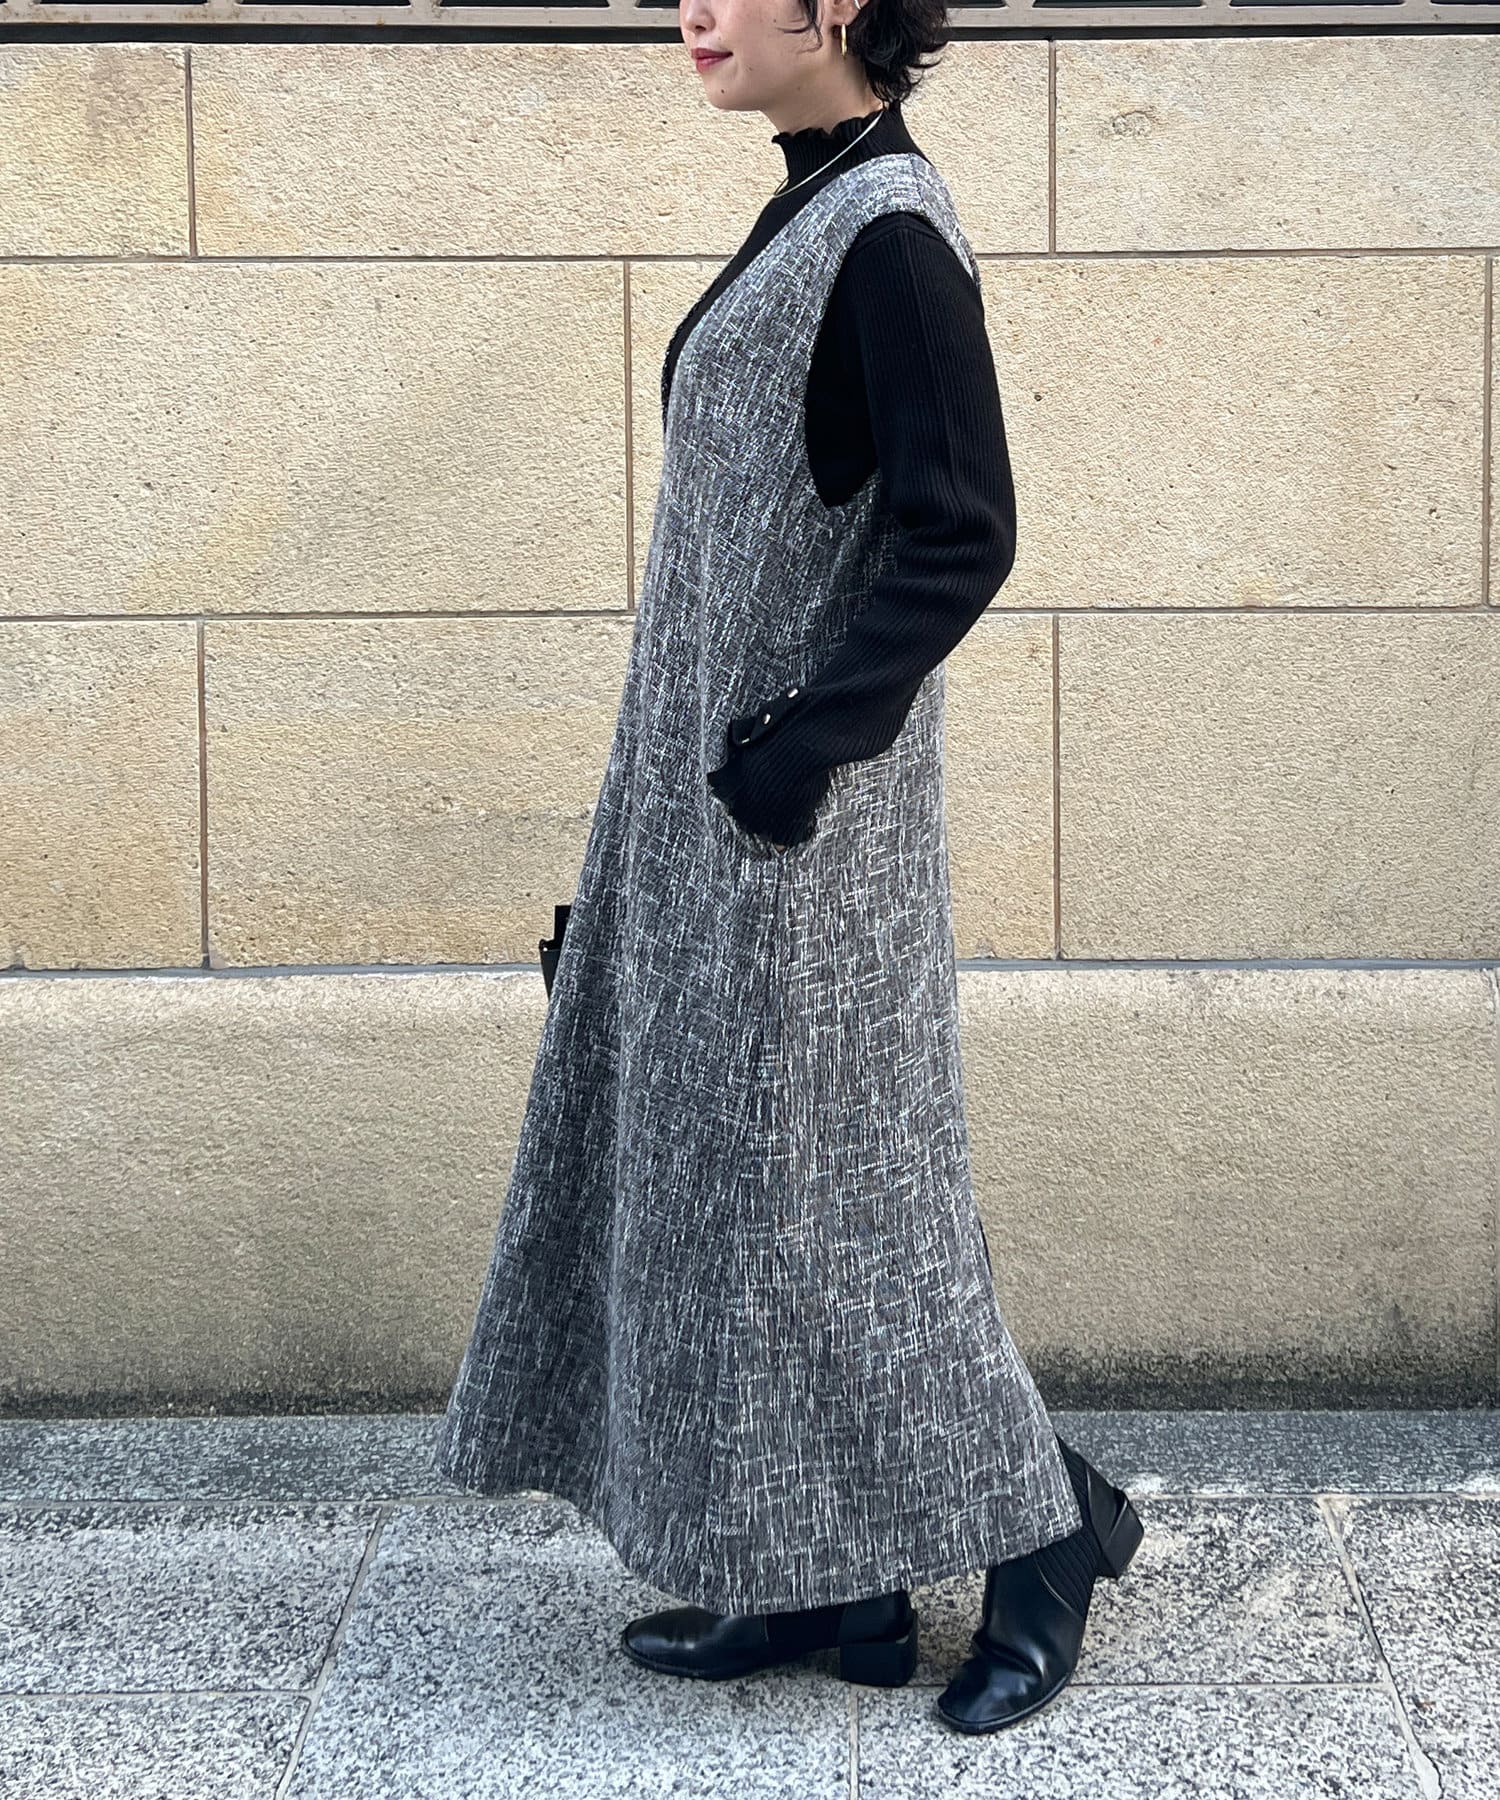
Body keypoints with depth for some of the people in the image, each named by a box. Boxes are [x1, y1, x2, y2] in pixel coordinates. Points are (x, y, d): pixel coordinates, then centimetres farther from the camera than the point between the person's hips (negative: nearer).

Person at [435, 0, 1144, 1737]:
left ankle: (1042, 1523, 15)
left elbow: (960, 533, -21)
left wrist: (798, 744, -22)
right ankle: (817, 1575, 21)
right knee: (717, 1160, 12)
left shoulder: (889, 226, -16)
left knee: (813, 1175, -1)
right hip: (716, 785, 10)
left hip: (793, 809, -10)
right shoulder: (820, 210, 13)